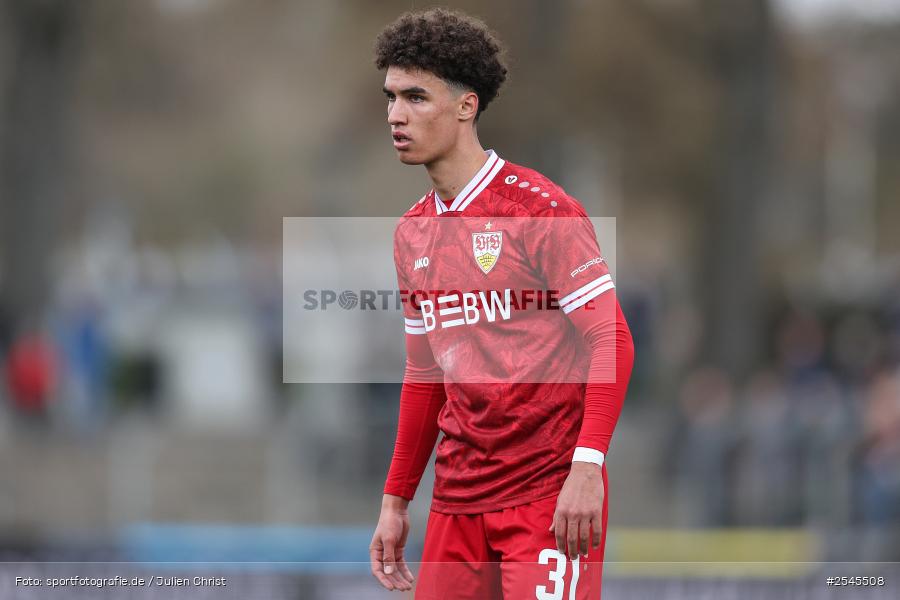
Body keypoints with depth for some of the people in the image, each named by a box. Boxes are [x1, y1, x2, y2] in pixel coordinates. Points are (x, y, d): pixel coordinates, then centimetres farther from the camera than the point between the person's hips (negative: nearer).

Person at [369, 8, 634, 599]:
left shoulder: (539, 208, -8)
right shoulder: (412, 233, 13)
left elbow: (612, 341, -12)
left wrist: (587, 467, -22)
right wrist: (396, 500, 18)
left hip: (551, 495, -6)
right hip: (458, 500, 6)